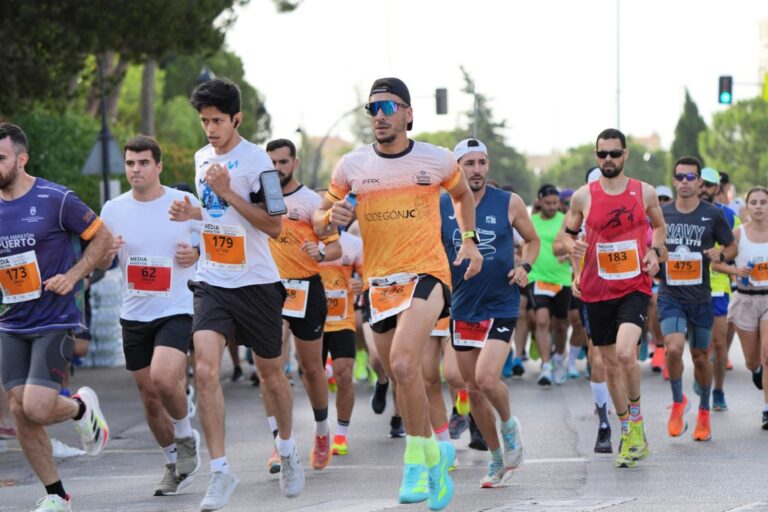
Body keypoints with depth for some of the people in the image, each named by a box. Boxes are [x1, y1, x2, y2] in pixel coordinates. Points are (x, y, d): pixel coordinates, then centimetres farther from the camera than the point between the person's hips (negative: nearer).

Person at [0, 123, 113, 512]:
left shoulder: (55, 199, -11)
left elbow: (102, 237, -1)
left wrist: (72, 275, -12)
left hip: (54, 321, -5)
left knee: (37, 409, -18)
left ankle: (83, 407, 17)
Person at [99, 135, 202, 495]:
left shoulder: (186, 204, -5)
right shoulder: (114, 209, 3)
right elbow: (100, 262, 12)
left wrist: (197, 254, -16)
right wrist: (107, 252, -11)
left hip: (177, 310, -4)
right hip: (134, 314, 4)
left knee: (163, 378, -26)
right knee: (149, 397, 9)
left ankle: (186, 436, 3)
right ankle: (175, 465, 29)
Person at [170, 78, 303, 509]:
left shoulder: (257, 160, -12)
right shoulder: (202, 158, 9)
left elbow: (274, 226, -16)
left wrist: (228, 193, -22)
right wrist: (192, 213, 5)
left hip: (256, 283, -4)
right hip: (213, 283, 4)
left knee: (271, 373, 11)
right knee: (205, 369, -15)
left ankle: (288, 449, 37)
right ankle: (220, 471, -11)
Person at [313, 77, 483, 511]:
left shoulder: (437, 161, -2)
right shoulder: (352, 166, 1)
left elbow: (463, 194, 20)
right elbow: (320, 219, 10)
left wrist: (470, 240, 11)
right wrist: (333, 216, -13)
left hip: (427, 273, -4)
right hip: (380, 281, 4)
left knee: (403, 364, -25)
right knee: (403, 377, 12)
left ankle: (418, 461, -12)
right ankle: (435, 453, 33)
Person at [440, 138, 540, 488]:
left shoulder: (509, 204, -4)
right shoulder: (440, 207, -1)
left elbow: (532, 240, 12)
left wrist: (524, 267, -6)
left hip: (501, 306, -3)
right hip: (462, 308, 3)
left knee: (486, 379, -20)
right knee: (473, 389, 8)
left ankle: (509, 424, 12)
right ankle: (498, 459, 25)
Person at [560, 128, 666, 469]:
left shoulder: (644, 192, 1)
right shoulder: (583, 196, 0)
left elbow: (659, 225, 19)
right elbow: (567, 233, 12)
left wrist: (655, 251, 0)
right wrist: (572, 246, -11)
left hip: (635, 287, -2)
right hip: (598, 291, 2)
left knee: (625, 352, -24)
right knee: (610, 362, 8)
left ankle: (635, 416, 1)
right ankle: (629, 434, 23)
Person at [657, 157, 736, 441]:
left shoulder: (712, 214, -3)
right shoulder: (661, 214, 2)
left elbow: (732, 247, 7)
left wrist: (721, 254, -15)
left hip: (700, 297, 0)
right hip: (670, 296, 0)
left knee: (700, 356, 11)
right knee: (673, 348, -21)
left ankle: (704, 413, 31)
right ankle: (678, 401, 4)